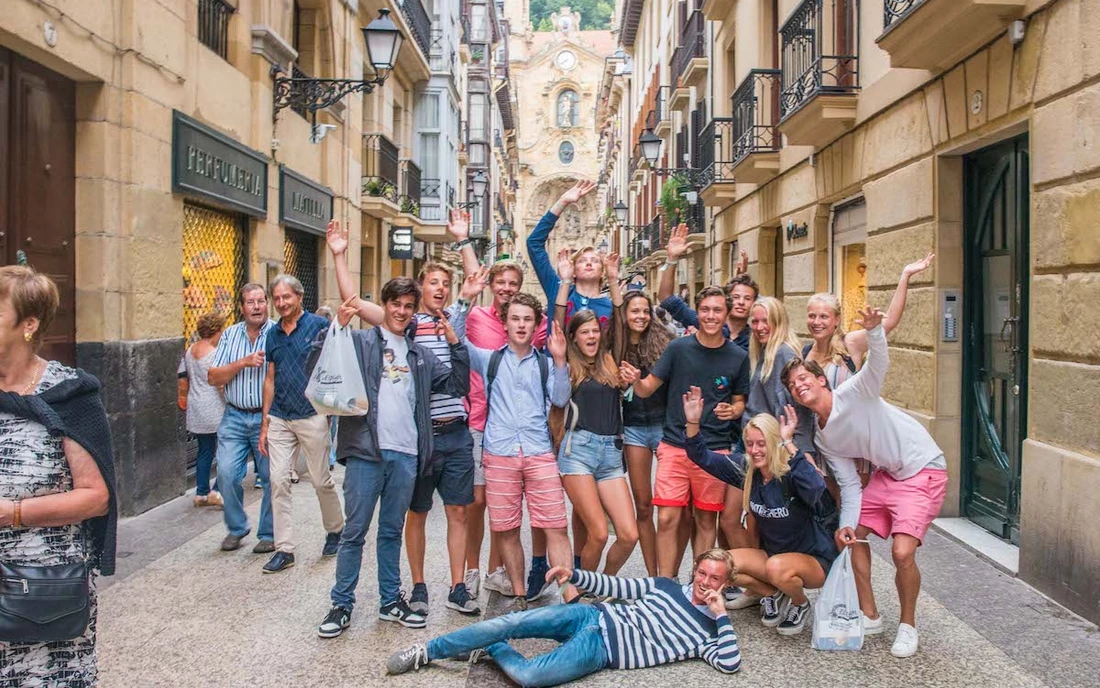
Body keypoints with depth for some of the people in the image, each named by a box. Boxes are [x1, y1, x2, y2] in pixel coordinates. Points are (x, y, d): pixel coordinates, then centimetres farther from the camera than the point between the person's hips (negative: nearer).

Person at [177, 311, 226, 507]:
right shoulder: (215, 354, -16)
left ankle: (201, 493, 18)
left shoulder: (189, 351, 9)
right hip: (215, 412, -8)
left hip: (196, 411, 8)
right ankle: (217, 491, -3)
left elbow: (182, 378, 15)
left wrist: (183, 399, 26)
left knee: (205, 451, 15)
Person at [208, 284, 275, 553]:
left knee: (270, 478, 3)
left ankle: (268, 534, 19)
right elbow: (213, 378, 3)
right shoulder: (230, 335, 8)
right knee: (226, 474, -2)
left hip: (267, 417, -3)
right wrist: (244, 362, -10)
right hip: (235, 417, 3)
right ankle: (236, 528, 20)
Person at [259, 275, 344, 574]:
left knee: (321, 480, 5)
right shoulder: (273, 333, 11)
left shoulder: (319, 325, -5)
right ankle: (284, 549, 8)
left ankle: (335, 529, 29)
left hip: (312, 416, -5)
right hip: (279, 419, 5)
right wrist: (265, 423, 12)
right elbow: (270, 380, 14)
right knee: (278, 481, 1)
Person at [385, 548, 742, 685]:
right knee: (512, 622, -17)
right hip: (591, 616, 3)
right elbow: (615, 586, 16)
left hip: (600, 650, -3)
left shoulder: (707, 631, 7)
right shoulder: (666, 586, 16)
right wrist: (573, 574, 2)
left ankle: (493, 649, 4)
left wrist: (722, 616, -12)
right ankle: (427, 651, -4)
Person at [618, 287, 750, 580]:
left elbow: (739, 401, 12)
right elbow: (648, 389, 1)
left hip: (715, 449, 1)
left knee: (706, 520, 9)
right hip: (674, 445, -1)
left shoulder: (738, 357, 2)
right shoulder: (678, 348, -2)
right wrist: (636, 380, -21)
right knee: (667, 518, -3)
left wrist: (732, 410, -10)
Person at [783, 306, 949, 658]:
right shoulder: (821, 437, 2)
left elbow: (878, 364, -39)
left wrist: (874, 331, -59)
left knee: (902, 551, -19)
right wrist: (847, 522, -11)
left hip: (924, 472, -8)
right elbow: (848, 482, 4)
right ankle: (870, 615, 27)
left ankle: (908, 625, 7)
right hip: (886, 475, 8)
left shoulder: (853, 393, -19)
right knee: (852, 534, 9)